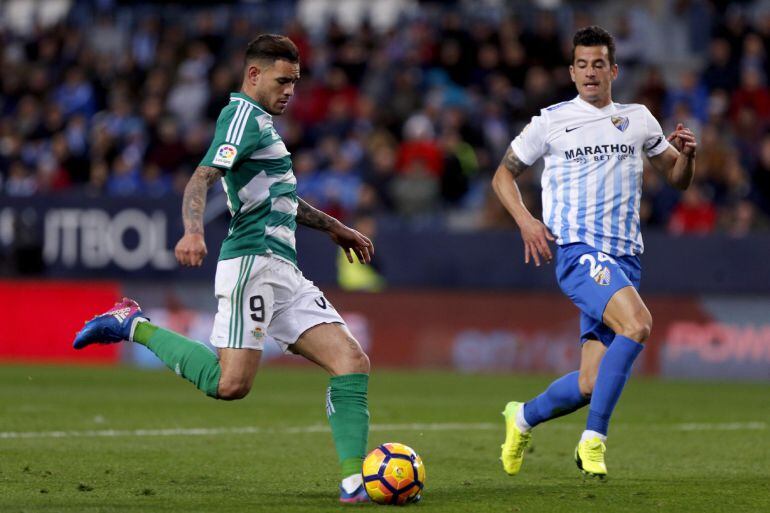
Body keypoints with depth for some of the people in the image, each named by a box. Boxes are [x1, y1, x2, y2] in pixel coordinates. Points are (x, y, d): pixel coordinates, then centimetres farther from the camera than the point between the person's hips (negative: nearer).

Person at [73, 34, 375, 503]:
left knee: (353, 361, -3)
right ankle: (134, 325, -3)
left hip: (284, 272, 10)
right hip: (253, 260, -10)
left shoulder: (261, 122, 25)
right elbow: (203, 178, -19)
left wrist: (335, 227, 49)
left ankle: (354, 481, -6)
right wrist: (193, 230, -38)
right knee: (231, 383, -21)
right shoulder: (244, 114, -4)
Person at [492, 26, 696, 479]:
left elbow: (678, 179, 21)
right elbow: (504, 175, 14)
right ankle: (594, 440, -23)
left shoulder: (638, 120, 14)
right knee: (638, 323, -31)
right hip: (578, 250, -5)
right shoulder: (551, 122, 5)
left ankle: (524, 418, 30)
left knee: (592, 383, 1)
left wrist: (687, 154, -3)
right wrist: (525, 220, -4)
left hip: (625, 259, 5)